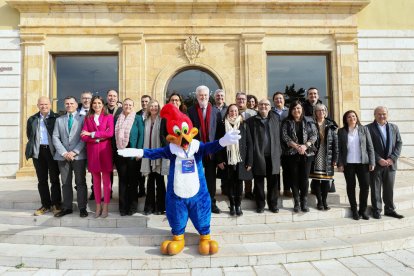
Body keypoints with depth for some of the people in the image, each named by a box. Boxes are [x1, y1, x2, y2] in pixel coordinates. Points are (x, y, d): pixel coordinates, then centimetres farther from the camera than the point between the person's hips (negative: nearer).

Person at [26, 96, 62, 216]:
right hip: (38, 151, 4)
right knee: (42, 180, 10)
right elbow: (29, 135, 15)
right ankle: (45, 205, 20)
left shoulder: (57, 118, -3)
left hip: (52, 151, -4)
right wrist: (34, 146, 7)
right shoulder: (32, 119, 9)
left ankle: (56, 204, 14)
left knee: (54, 179, 4)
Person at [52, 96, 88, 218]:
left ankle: (82, 208, 8)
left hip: (79, 156, -3)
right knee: (65, 183, 8)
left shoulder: (83, 118, 5)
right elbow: (55, 138, 7)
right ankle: (67, 207, 17)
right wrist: (64, 153, -6)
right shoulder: (59, 120, 16)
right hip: (63, 156, 3)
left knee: (81, 182, 1)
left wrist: (74, 152, -12)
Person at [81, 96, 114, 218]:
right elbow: (84, 136, 1)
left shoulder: (109, 117, 5)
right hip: (92, 151, 2)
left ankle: (105, 207, 10)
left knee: (106, 179, 1)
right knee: (96, 179, 7)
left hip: (105, 150, -2)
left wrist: (92, 134, -7)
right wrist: (98, 138, -13)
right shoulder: (87, 118, 11)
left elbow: (110, 133, -10)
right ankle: (98, 207, 16)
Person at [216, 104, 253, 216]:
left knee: (239, 183, 5)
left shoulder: (244, 125, 3)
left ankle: (238, 205, 20)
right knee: (230, 183, 7)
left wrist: (249, 161, -4)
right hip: (227, 160, 0)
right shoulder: (222, 125, 2)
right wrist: (219, 160, -6)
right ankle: (232, 205, 20)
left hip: (240, 160, 0)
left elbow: (249, 144, 2)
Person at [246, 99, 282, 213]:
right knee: (259, 182, 7)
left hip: (273, 155, 2)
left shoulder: (275, 119, 11)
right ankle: (260, 205, 20)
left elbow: (279, 136, 10)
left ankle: (273, 204, 22)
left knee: (273, 182, 8)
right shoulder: (251, 120, 2)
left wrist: (279, 151, 4)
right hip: (258, 156, -2)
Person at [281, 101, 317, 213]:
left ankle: (304, 202, 10)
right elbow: (285, 136, -6)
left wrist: (305, 146, -14)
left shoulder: (309, 121, 7)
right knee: (294, 178, 3)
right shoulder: (286, 122, 4)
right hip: (292, 153, 0)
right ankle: (296, 202, 10)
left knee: (305, 178, 1)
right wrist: (297, 146, -16)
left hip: (307, 153, 1)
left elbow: (314, 135, 1)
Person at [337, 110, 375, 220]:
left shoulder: (364, 129, 6)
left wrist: (372, 162, -2)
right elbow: (339, 149, 1)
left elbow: (370, 147, 4)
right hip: (348, 164, -1)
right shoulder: (341, 131, 3)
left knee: (365, 186, 0)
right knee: (351, 186, 5)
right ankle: (354, 210, 16)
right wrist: (340, 164, -5)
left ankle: (363, 210, 15)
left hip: (363, 163, 1)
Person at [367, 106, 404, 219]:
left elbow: (399, 143, 7)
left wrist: (392, 158, -6)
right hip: (375, 164, -3)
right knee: (375, 189, 4)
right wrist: (379, 159, -14)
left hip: (390, 163, 4)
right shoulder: (369, 128, -4)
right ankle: (377, 210, 15)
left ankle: (390, 210, 22)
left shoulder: (394, 127, 11)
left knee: (389, 188, 11)